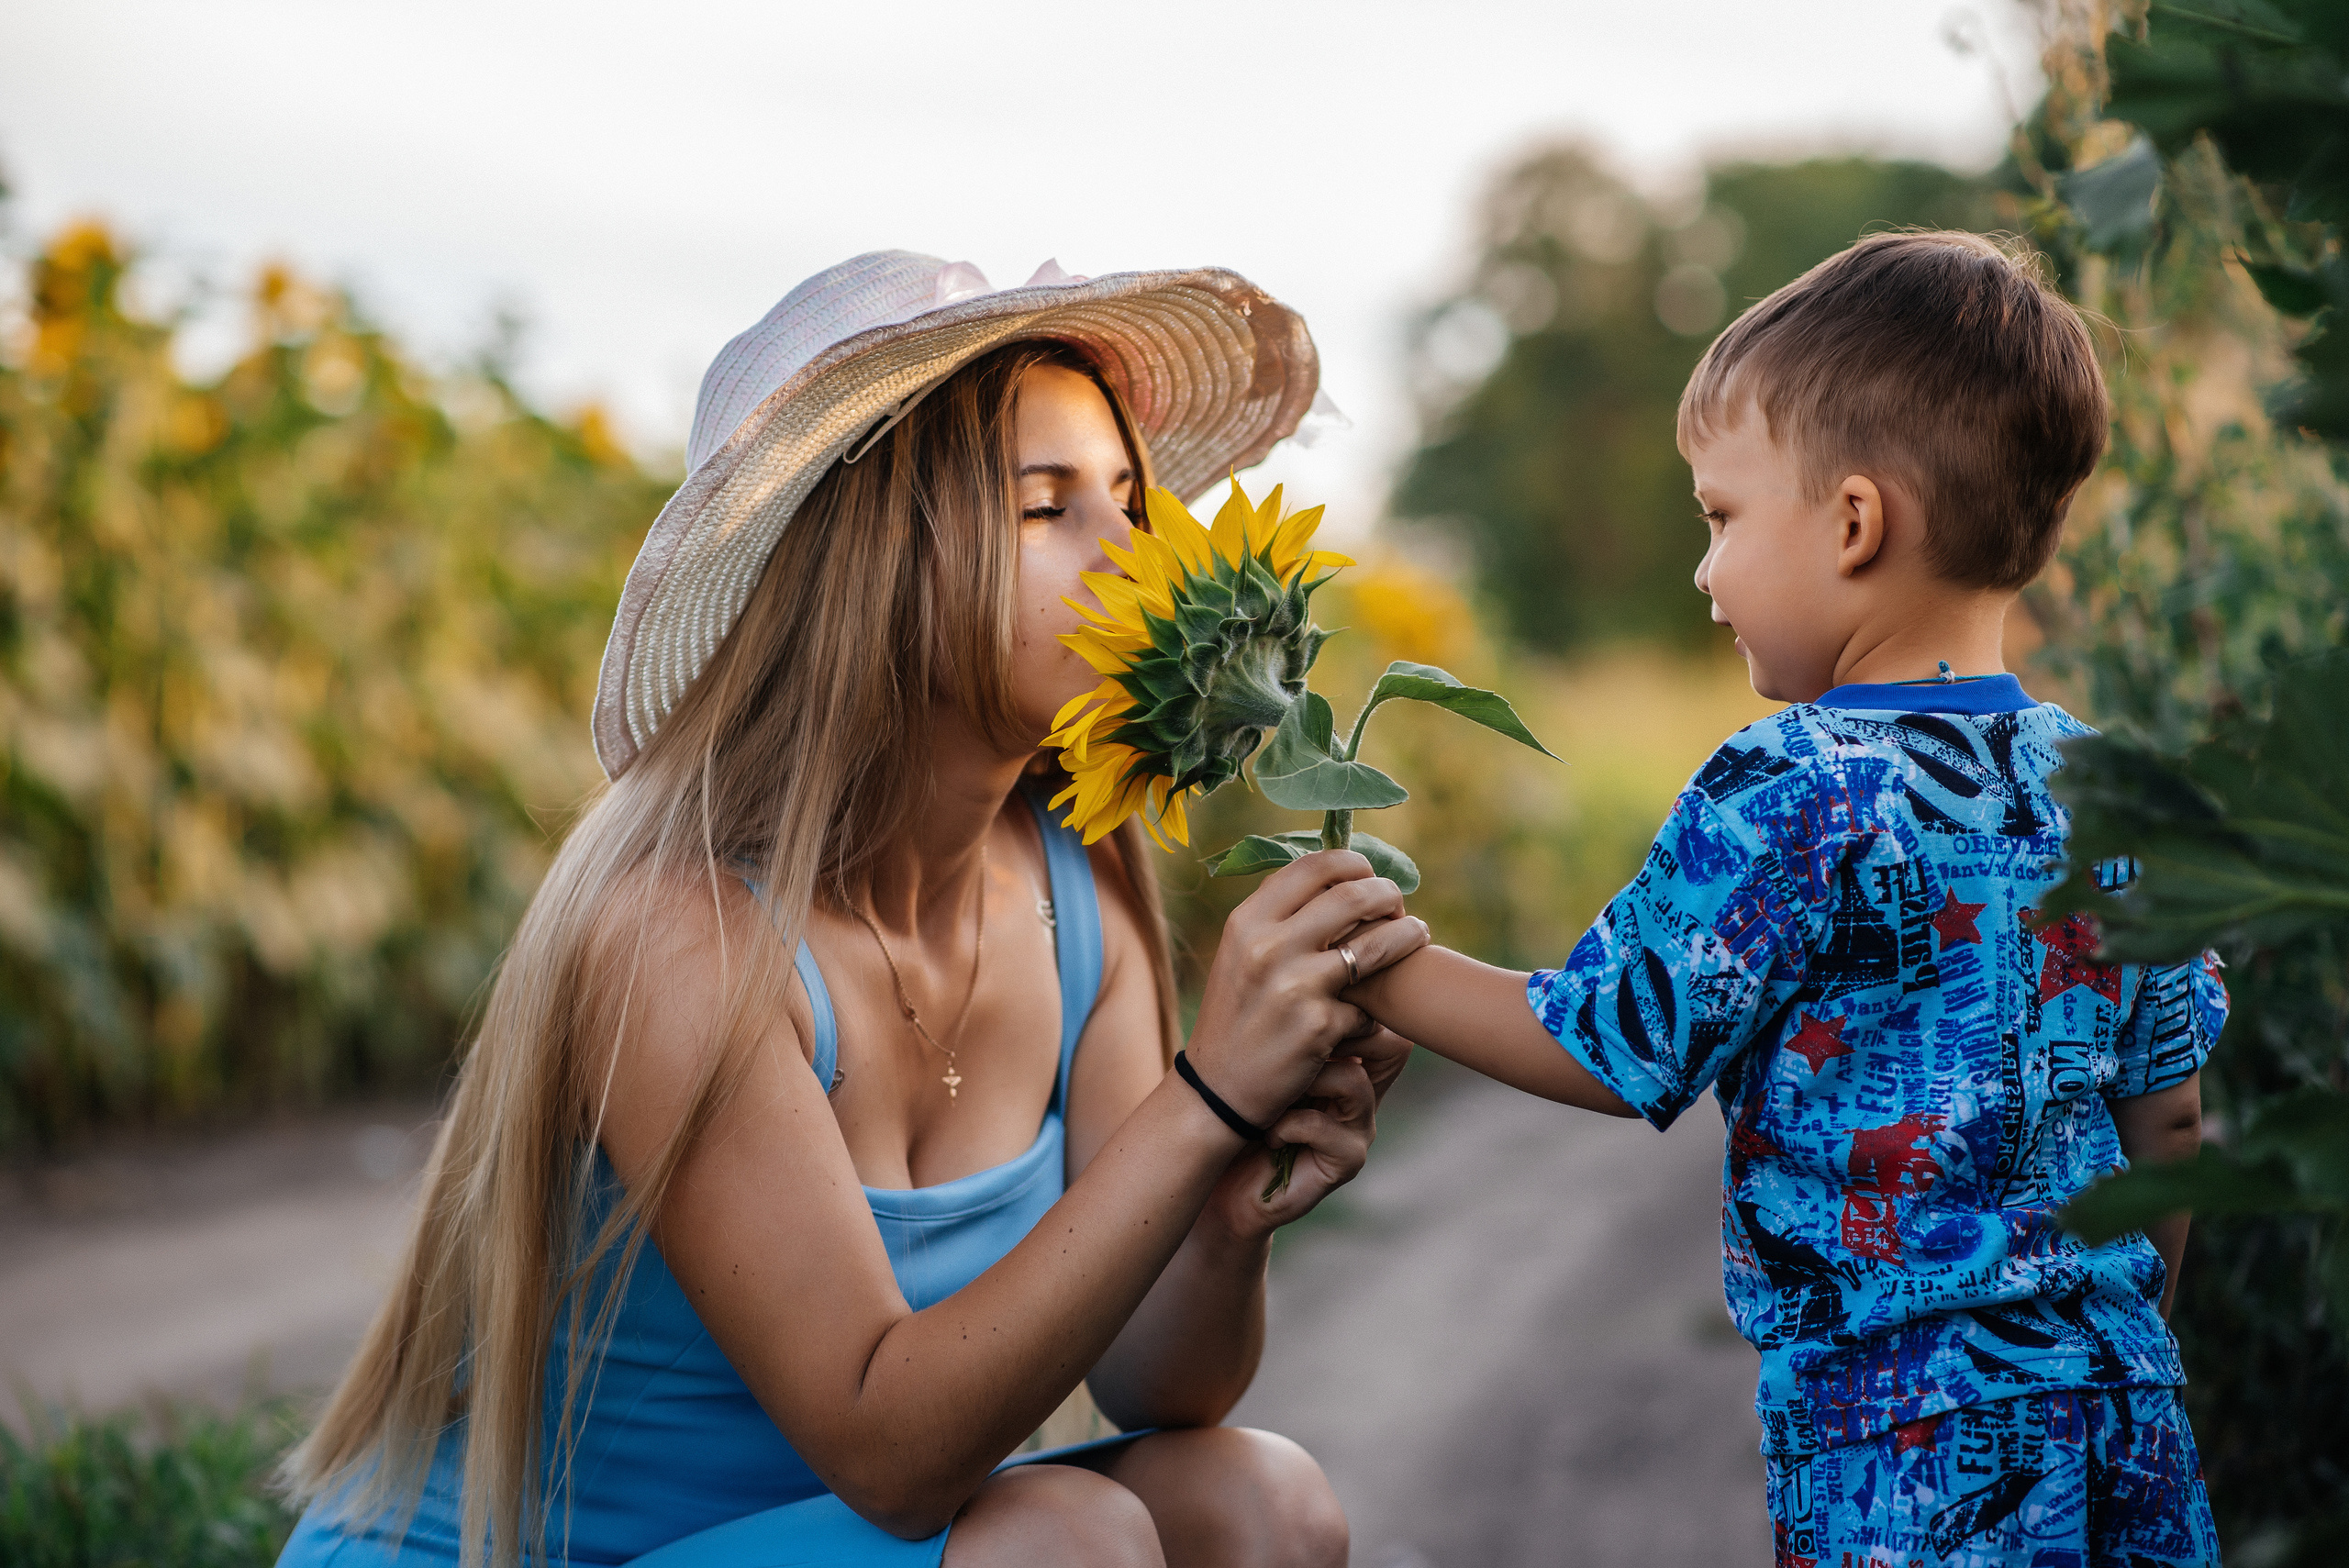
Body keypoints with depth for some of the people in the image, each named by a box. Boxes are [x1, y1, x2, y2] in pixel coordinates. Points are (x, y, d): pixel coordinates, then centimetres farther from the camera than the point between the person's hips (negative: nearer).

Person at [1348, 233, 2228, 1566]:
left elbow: (1606, 1052, -8)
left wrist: (1375, 967, 5)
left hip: (1903, 1435, -7)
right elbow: (2168, 1120, 12)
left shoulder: (1789, 795, -16)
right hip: (2126, 1404, 7)